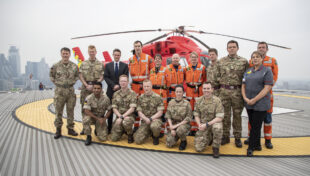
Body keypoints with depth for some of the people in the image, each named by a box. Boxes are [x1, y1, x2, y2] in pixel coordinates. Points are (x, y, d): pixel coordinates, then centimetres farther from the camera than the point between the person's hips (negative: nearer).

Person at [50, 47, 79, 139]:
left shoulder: (74, 66, 3)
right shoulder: (56, 66, -2)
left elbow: (77, 75, 13)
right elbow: (51, 76, 8)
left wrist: (72, 82, 1)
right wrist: (57, 83, -2)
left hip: (71, 91, 2)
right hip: (59, 91, -2)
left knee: (70, 111, 9)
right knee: (58, 111, 4)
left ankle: (70, 129, 20)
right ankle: (58, 130, 16)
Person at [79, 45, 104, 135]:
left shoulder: (100, 64, 5)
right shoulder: (83, 63, 9)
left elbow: (102, 77, 1)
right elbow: (80, 76, 4)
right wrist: (87, 85, -9)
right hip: (85, 88, 2)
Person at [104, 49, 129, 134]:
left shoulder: (125, 65, 8)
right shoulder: (108, 65, 10)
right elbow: (106, 77, 2)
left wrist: (119, 86, -12)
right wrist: (113, 85, -11)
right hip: (111, 90, 1)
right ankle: (109, 128, 11)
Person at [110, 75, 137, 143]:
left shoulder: (132, 93, -7)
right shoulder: (116, 94, 6)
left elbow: (132, 109, -13)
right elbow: (114, 108, 2)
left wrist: (122, 117, -20)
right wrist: (120, 116, -15)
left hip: (129, 116, -3)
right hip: (119, 116, 4)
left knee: (125, 122, -40)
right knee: (114, 138, -7)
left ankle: (130, 135, -7)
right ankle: (123, 130, 26)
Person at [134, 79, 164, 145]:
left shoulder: (157, 97, -4)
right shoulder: (140, 98, 6)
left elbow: (160, 113, -7)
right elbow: (139, 112, 3)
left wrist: (150, 119, -18)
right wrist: (146, 119, -16)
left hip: (155, 119, -3)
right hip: (144, 121, 3)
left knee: (154, 126, -40)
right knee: (138, 140, -13)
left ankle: (156, 136, -2)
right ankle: (149, 132, 20)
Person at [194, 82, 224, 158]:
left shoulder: (217, 100, -15)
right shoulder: (199, 100, -2)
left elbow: (219, 118, -19)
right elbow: (196, 115, 6)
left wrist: (207, 124, -24)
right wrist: (199, 124, -12)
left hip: (214, 123, -3)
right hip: (203, 126, 3)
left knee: (217, 128, -41)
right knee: (198, 148, -8)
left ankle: (216, 147, -12)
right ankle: (209, 138, 25)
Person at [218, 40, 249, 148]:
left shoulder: (244, 61, 4)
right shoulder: (221, 61, 9)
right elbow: (218, 76, 12)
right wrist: (219, 87, 6)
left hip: (238, 91, -1)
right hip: (224, 91, 1)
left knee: (237, 115, 6)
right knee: (225, 115, 6)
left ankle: (237, 138, 19)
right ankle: (225, 136, 18)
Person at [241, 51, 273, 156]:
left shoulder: (267, 71, -4)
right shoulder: (248, 71, 13)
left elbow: (267, 88, -13)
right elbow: (243, 86, 11)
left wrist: (254, 100, -17)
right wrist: (245, 98, -6)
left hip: (261, 104, -5)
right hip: (249, 104, 5)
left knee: (256, 126, -3)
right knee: (253, 125, 11)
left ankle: (251, 147, 9)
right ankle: (257, 145, 26)